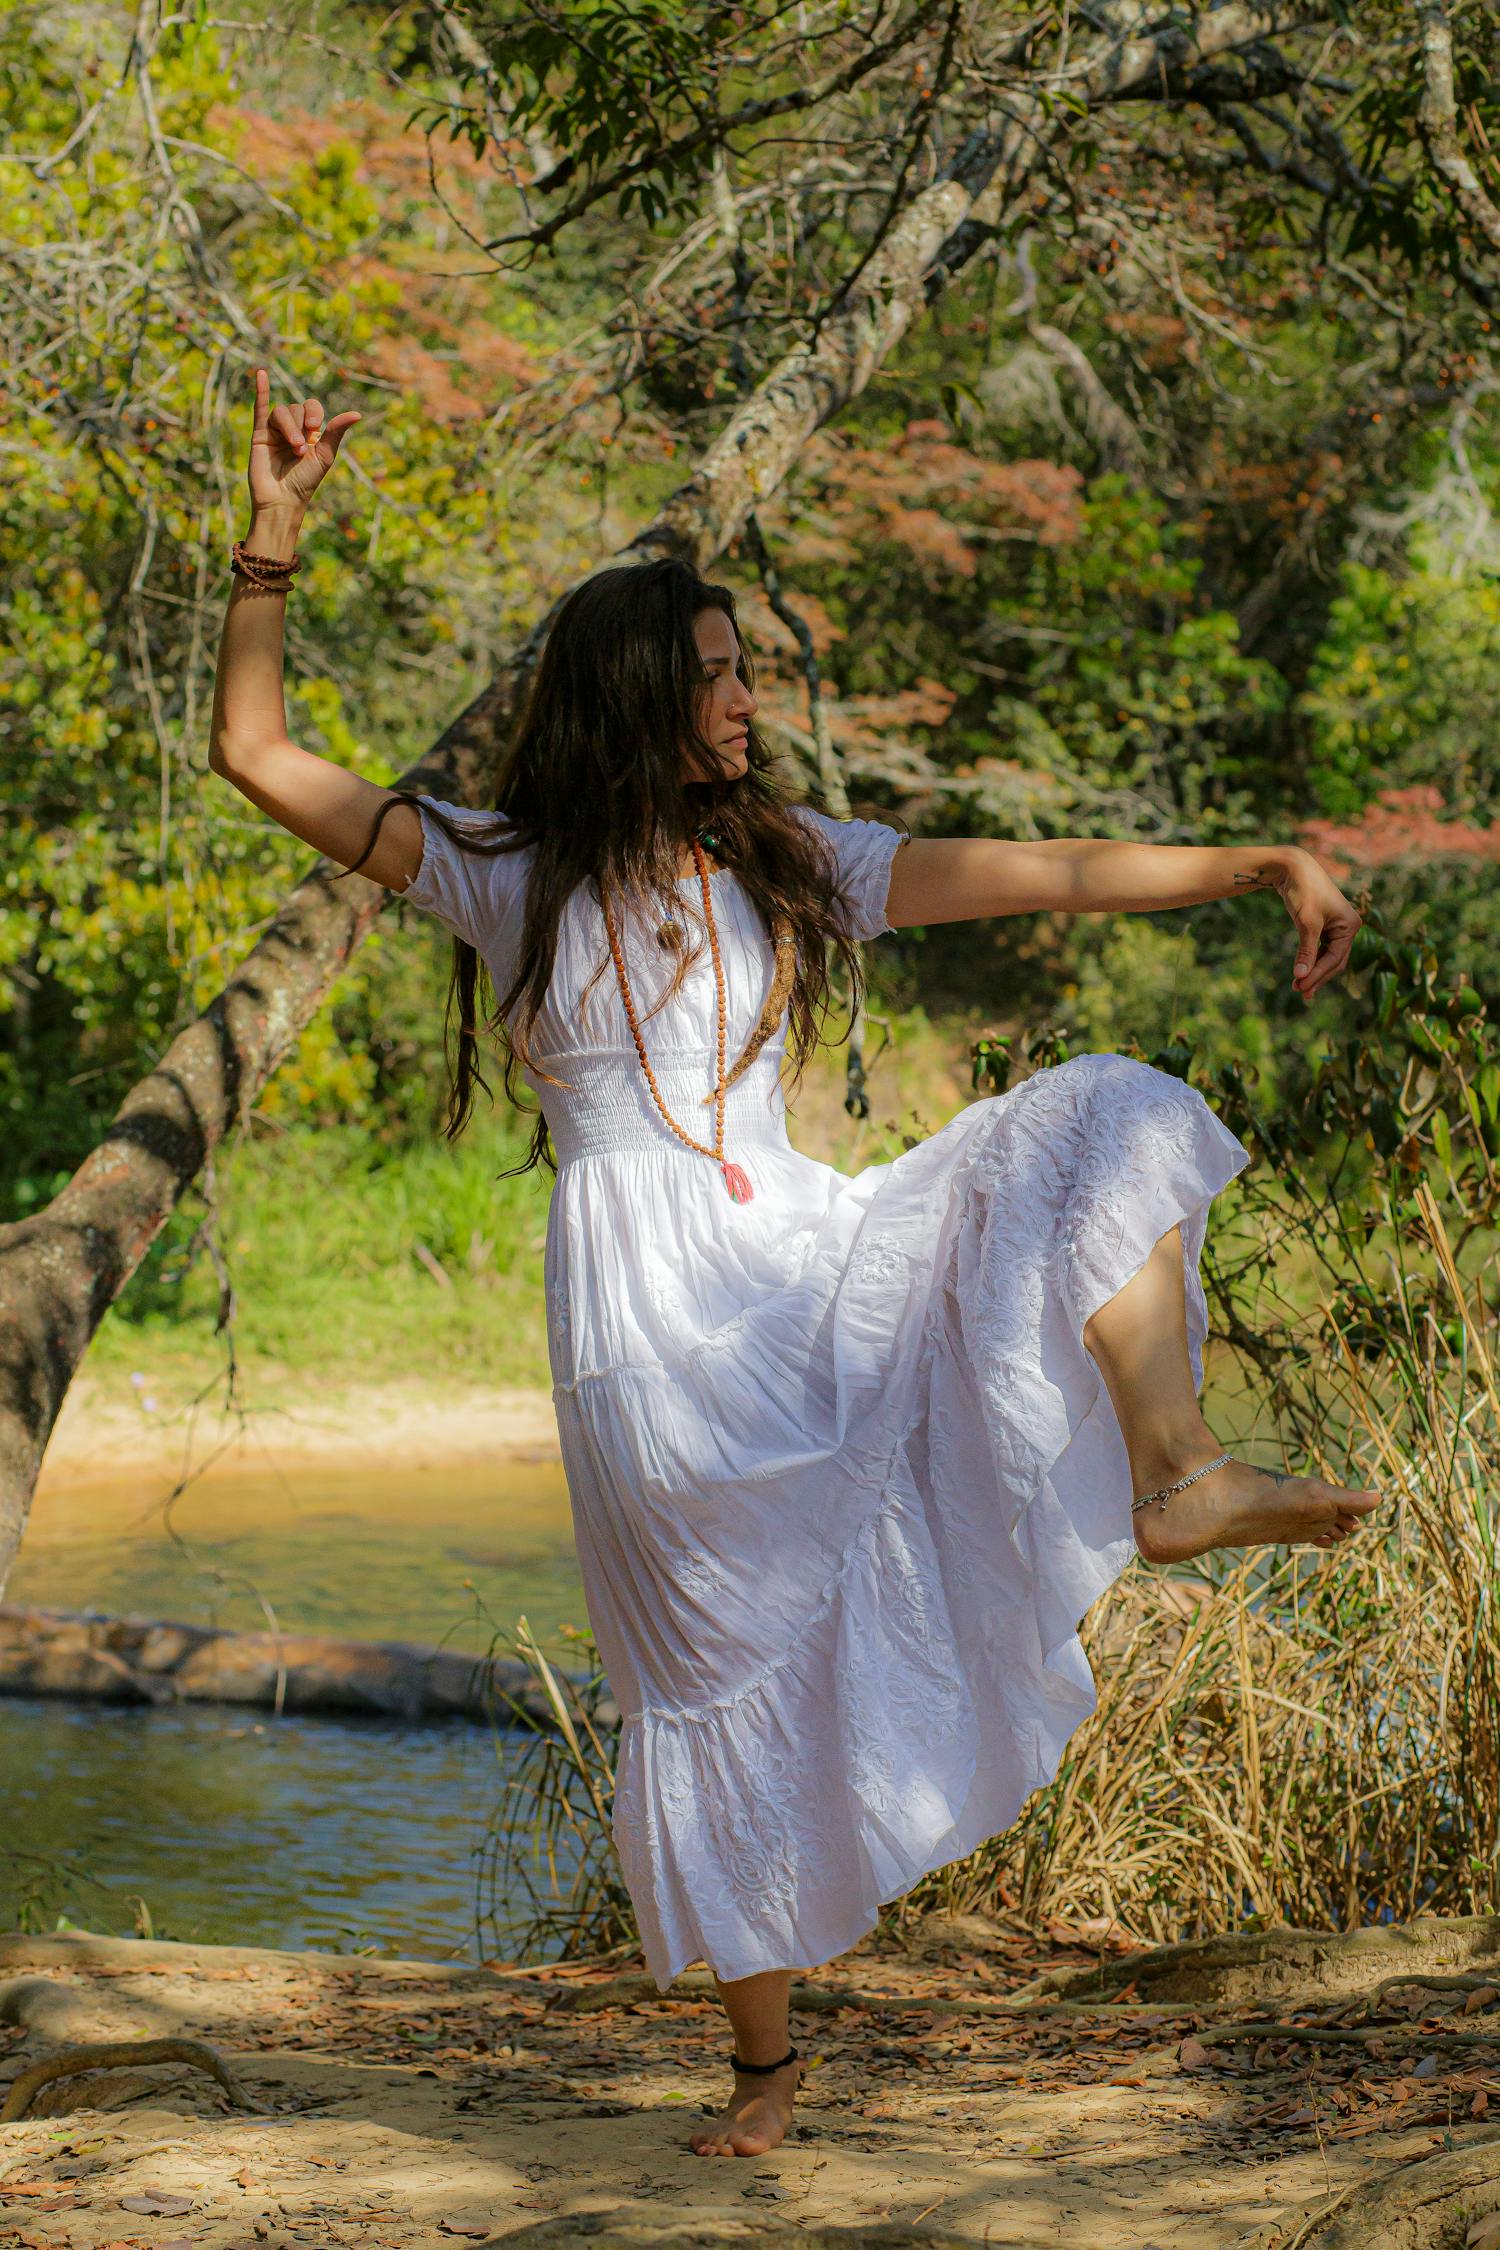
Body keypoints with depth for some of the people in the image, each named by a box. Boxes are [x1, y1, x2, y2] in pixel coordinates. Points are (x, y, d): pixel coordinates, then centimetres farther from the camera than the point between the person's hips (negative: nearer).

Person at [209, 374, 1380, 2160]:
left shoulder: (789, 864, 12)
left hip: (803, 1260, 4)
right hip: (652, 1323, -4)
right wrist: (273, 542, -10)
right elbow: (259, 757, 0)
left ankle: (1171, 1477, -24)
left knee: (1107, 1122, -10)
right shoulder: (509, 873, 3)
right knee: (728, 1678, 0)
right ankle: (764, 2052, 16)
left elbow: (1046, 876, 8)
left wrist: (1263, 866, 0)